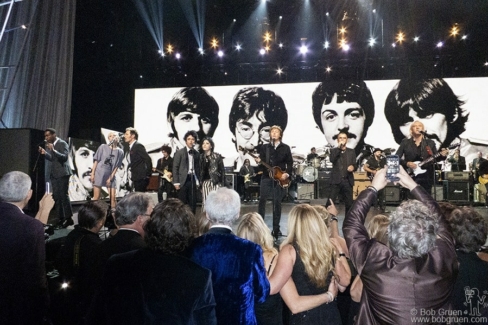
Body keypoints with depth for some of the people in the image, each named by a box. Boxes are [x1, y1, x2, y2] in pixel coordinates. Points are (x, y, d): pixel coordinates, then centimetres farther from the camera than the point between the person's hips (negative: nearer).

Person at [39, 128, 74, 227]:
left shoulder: (62, 143, -10)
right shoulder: (48, 144, 13)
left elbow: (65, 157, -20)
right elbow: (52, 158, 14)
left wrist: (53, 150, -32)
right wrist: (44, 153, -3)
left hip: (62, 173, -8)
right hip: (53, 173, 8)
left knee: (63, 195, -9)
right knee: (56, 196, 7)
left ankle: (68, 218, -3)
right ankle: (60, 218, 13)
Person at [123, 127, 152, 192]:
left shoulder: (138, 145, -11)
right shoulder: (131, 147, 17)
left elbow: (148, 159, -19)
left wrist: (148, 174, -16)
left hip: (141, 179, -9)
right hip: (136, 178, 9)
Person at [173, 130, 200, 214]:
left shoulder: (196, 154, 9)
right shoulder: (180, 152, -3)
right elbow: (175, 168, -4)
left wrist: (197, 181, 7)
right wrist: (176, 182, -9)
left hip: (192, 180, 4)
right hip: (183, 180, -4)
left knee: (193, 203, 5)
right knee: (182, 203, 2)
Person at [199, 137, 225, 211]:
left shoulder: (217, 156, -1)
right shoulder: (201, 157, 9)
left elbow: (222, 170, -2)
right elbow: (199, 171, 12)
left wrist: (223, 184, -7)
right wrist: (199, 184, 9)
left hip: (216, 183, -3)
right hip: (205, 183, 3)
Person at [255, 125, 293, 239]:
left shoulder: (285, 148, 7)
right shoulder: (264, 147, 9)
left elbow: (290, 163, 6)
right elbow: (262, 161, 4)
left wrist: (287, 173, -7)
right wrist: (258, 161, -18)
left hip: (280, 178, 0)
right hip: (266, 177, 1)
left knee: (277, 202, 3)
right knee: (262, 200, -4)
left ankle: (276, 228, 12)